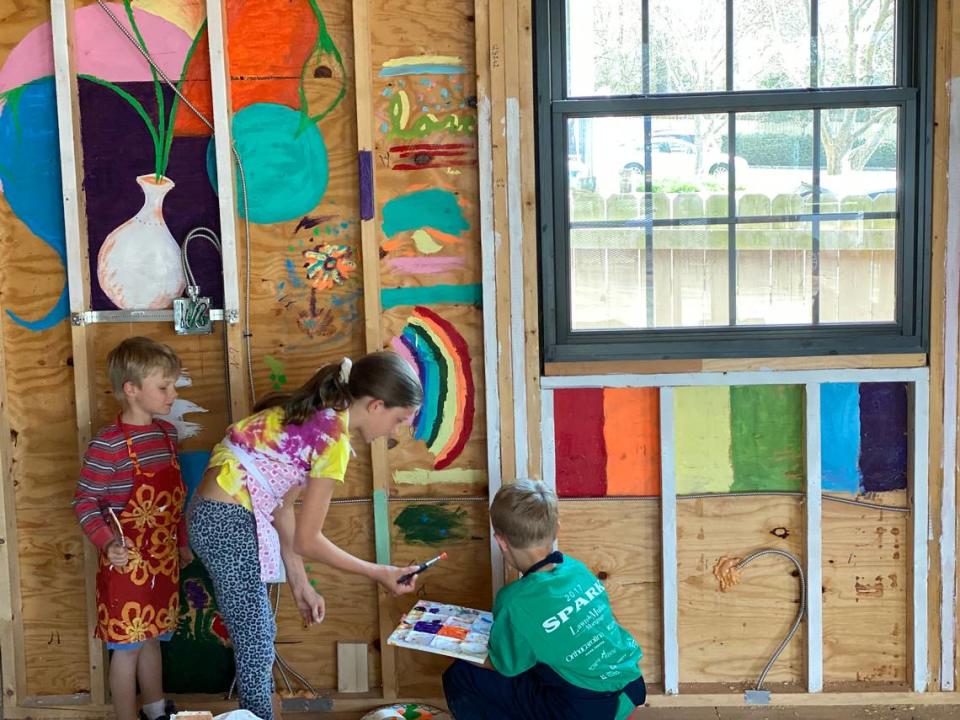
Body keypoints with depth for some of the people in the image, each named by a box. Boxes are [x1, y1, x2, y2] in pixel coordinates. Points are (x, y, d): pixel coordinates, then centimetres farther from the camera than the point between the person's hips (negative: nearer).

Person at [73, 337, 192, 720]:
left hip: (163, 559, 7)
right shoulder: (107, 445, -19)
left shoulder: (166, 433, 5)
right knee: (127, 645, 5)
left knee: (152, 637, 22)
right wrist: (107, 543, -28)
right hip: (128, 563, -7)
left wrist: (182, 541, 19)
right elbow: (84, 501, -16)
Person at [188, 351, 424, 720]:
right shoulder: (334, 437, -17)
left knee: (259, 636, 19)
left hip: (216, 514, 9)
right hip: (229, 523, -9)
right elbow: (307, 540, -11)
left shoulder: (313, 413, 9)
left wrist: (300, 583, 11)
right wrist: (378, 573, -1)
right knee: (256, 645, 3)